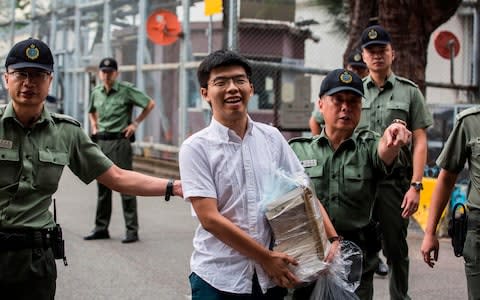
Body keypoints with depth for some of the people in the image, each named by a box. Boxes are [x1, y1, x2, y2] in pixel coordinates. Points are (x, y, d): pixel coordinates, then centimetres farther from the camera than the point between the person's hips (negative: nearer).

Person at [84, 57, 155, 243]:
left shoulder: (126, 90, -7)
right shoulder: (96, 92, 11)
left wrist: (135, 123, -5)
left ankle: (132, 230, -3)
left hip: (120, 142, -6)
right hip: (101, 142, 6)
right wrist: (94, 126, 15)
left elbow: (150, 104, -5)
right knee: (102, 186, 11)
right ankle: (101, 228, 19)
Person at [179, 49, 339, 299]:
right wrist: (266, 257, -13)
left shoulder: (272, 138, 5)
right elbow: (209, 218, -12)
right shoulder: (196, 148, -7)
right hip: (218, 279, -3)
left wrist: (333, 239, -4)